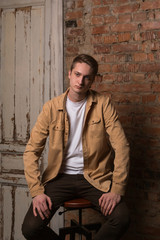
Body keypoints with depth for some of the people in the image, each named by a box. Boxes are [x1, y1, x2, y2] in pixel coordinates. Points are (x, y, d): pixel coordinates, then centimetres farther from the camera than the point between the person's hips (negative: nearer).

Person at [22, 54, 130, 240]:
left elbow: (121, 147, -7)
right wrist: (36, 191, -13)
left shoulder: (103, 104, -4)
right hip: (60, 176, 1)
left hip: (94, 178, 0)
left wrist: (117, 190, -16)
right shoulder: (51, 107, -2)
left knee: (121, 219, -25)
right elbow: (31, 150, -2)